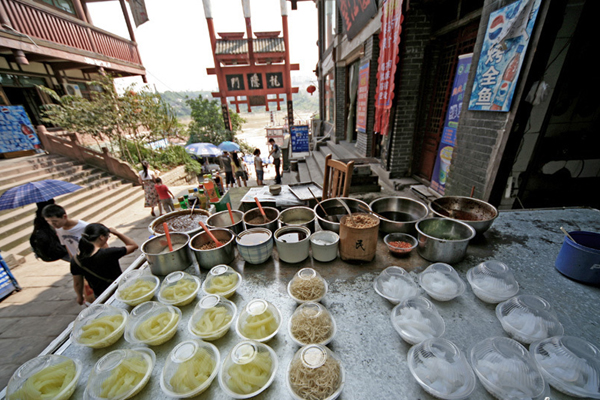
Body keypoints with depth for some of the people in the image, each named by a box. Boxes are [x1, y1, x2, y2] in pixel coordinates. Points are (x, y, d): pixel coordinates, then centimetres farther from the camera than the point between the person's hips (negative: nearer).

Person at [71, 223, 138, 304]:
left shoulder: (76, 261, -12)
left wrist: (80, 296, 21)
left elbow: (77, 284, 2)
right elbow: (134, 245, -17)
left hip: (99, 296, 5)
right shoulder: (108, 253, -30)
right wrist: (117, 233, -11)